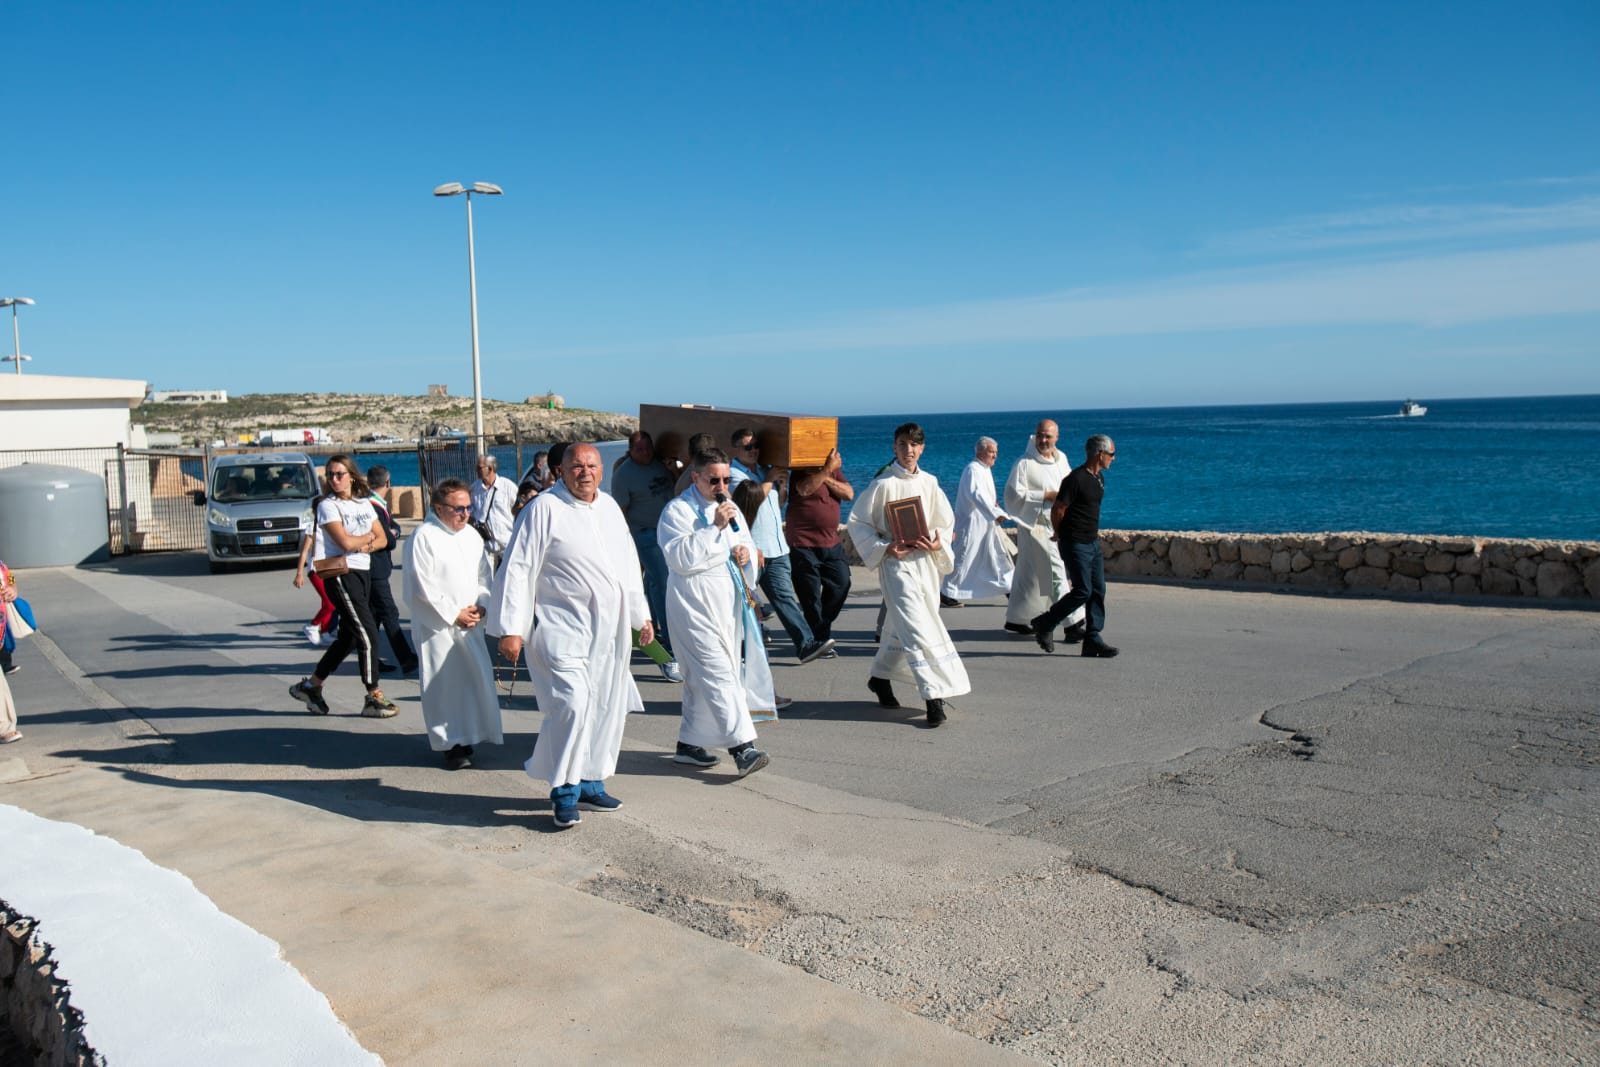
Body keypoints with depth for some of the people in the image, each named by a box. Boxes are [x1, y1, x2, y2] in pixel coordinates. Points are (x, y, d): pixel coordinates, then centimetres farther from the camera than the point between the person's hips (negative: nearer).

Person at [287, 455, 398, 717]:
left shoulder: (364, 504, 13)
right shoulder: (327, 506, -6)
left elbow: (382, 539, 10)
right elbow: (345, 541, -18)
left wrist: (365, 545, -9)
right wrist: (368, 536, -1)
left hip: (363, 573, 7)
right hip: (341, 575, -7)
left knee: (348, 637, 13)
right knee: (367, 635, -10)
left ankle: (311, 685, 27)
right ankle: (374, 698, -1)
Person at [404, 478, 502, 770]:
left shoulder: (472, 535, 10)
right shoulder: (424, 538, -11)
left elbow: (484, 576, 17)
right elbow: (423, 587, -13)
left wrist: (481, 605, 0)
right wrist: (454, 614, -11)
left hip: (469, 623, 6)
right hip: (436, 625, -6)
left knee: (477, 677, 5)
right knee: (444, 683, -2)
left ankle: (469, 736, 20)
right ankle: (452, 744, 7)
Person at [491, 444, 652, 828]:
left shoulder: (610, 507, 13)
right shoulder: (544, 508, -9)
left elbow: (628, 564, 23)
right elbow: (517, 569, -11)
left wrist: (641, 616, 24)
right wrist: (511, 629, -15)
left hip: (610, 631, 7)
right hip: (563, 630, -7)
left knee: (606, 709, 10)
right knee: (572, 704, -16)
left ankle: (589, 783, 25)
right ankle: (563, 791, 1)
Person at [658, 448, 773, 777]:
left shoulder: (729, 508, 18)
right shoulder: (677, 510, -8)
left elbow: (746, 541, 27)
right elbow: (681, 558, -19)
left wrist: (746, 551, 3)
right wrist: (715, 527, -22)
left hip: (727, 605, 8)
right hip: (695, 605, -8)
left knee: (702, 678, 14)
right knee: (720, 675, -15)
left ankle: (688, 744, 24)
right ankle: (743, 748, -20)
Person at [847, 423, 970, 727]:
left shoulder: (929, 483, 7)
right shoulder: (883, 484, -6)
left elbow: (946, 522, 15)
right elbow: (857, 523, -3)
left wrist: (938, 544, -6)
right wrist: (884, 548, -14)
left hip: (925, 562, 5)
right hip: (896, 562, -5)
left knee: (901, 626, 15)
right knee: (916, 626, -13)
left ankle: (880, 677, 36)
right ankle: (934, 696, -13)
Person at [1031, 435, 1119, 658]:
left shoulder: (1100, 478, 12)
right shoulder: (1076, 479, -17)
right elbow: (1057, 511, -14)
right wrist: (1060, 534, 1)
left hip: (1093, 543, 9)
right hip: (1075, 545, -9)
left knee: (1098, 591, 4)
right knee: (1083, 591, -10)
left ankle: (1093, 641, 7)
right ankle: (1044, 624, 7)